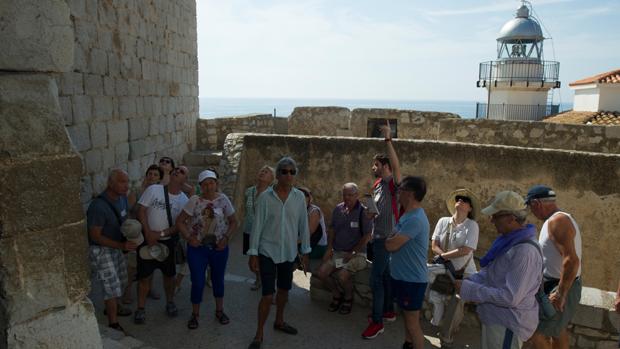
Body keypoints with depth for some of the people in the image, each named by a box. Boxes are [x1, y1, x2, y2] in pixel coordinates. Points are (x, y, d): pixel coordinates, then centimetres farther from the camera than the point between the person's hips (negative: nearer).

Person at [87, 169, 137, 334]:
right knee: (112, 287, -3)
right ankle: (113, 324, 12)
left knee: (120, 281, 22)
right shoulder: (98, 206, -29)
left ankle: (112, 307, 46)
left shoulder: (122, 198, -5)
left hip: (116, 247, 8)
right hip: (100, 250, -8)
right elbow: (96, 236, -24)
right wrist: (121, 245, -29)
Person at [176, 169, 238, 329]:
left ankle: (219, 310, 34)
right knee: (198, 282, 0)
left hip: (219, 248, 2)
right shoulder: (195, 200, -8)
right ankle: (195, 314, 21)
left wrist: (226, 238, -7)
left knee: (218, 279, 16)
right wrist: (188, 238, -13)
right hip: (197, 247, -2)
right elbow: (180, 221, -4)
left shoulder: (223, 199, -3)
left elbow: (233, 222, 4)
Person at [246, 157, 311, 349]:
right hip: (268, 252, -3)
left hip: (289, 252, 4)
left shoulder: (299, 197, -3)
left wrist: (305, 251, 7)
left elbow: (303, 225, 4)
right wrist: (253, 254, -8)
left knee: (284, 290, 19)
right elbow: (257, 226, -8)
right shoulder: (265, 197, -11)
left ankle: (279, 322, 41)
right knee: (268, 295, -3)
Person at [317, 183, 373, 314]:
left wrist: (352, 253, -15)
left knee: (342, 275, -28)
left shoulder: (364, 212, -10)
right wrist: (329, 248, 1)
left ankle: (348, 298, 6)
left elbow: (367, 236, -11)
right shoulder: (338, 209, 5)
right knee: (322, 272, -15)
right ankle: (337, 294, 12)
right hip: (337, 252, 5)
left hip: (357, 253, -5)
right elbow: (332, 229, 13)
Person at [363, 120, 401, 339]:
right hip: (377, 237, 9)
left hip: (387, 238, -9)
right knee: (384, 275, 19)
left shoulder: (393, 183, -15)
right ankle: (388, 311, 33)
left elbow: (396, 165, -35)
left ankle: (377, 322, 1)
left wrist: (388, 139, -38)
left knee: (376, 278, -8)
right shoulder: (377, 184, 10)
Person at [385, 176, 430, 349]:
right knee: (407, 317, 24)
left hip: (412, 280, -10)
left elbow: (390, 245, -26)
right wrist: (393, 239, -10)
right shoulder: (408, 215, 8)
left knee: (412, 323, 3)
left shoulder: (415, 219, -26)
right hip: (403, 276, 10)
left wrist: (390, 239, -5)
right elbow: (394, 240, 12)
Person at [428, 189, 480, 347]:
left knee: (455, 303, -4)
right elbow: (434, 246, -3)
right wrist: (447, 260, -17)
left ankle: (446, 337, 19)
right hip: (444, 269, 3)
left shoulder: (472, 225, -10)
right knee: (437, 298, -5)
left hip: (464, 272, -3)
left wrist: (443, 256, -14)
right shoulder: (443, 221, 0)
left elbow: (465, 250, -19)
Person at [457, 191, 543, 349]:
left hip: (507, 325, -9)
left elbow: (511, 297, -29)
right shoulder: (509, 241, 5)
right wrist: (464, 282, -6)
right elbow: (488, 273, 11)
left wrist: (469, 289, -24)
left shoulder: (525, 251, -27)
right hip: (496, 319, 9)